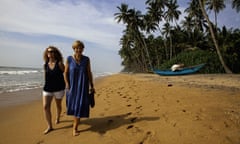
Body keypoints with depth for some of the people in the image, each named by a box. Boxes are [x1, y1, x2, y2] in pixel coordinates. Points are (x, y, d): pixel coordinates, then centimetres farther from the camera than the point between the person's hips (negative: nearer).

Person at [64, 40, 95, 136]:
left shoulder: (86, 59, -5)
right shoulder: (69, 59, -7)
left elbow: (89, 73, 0)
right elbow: (65, 73, -3)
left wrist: (92, 86, 0)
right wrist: (67, 85, -11)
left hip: (83, 86, 0)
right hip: (72, 85, 1)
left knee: (80, 105, -6)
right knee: (73, 104, 17)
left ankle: (75, 127, 7)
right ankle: (76, 119, 49)